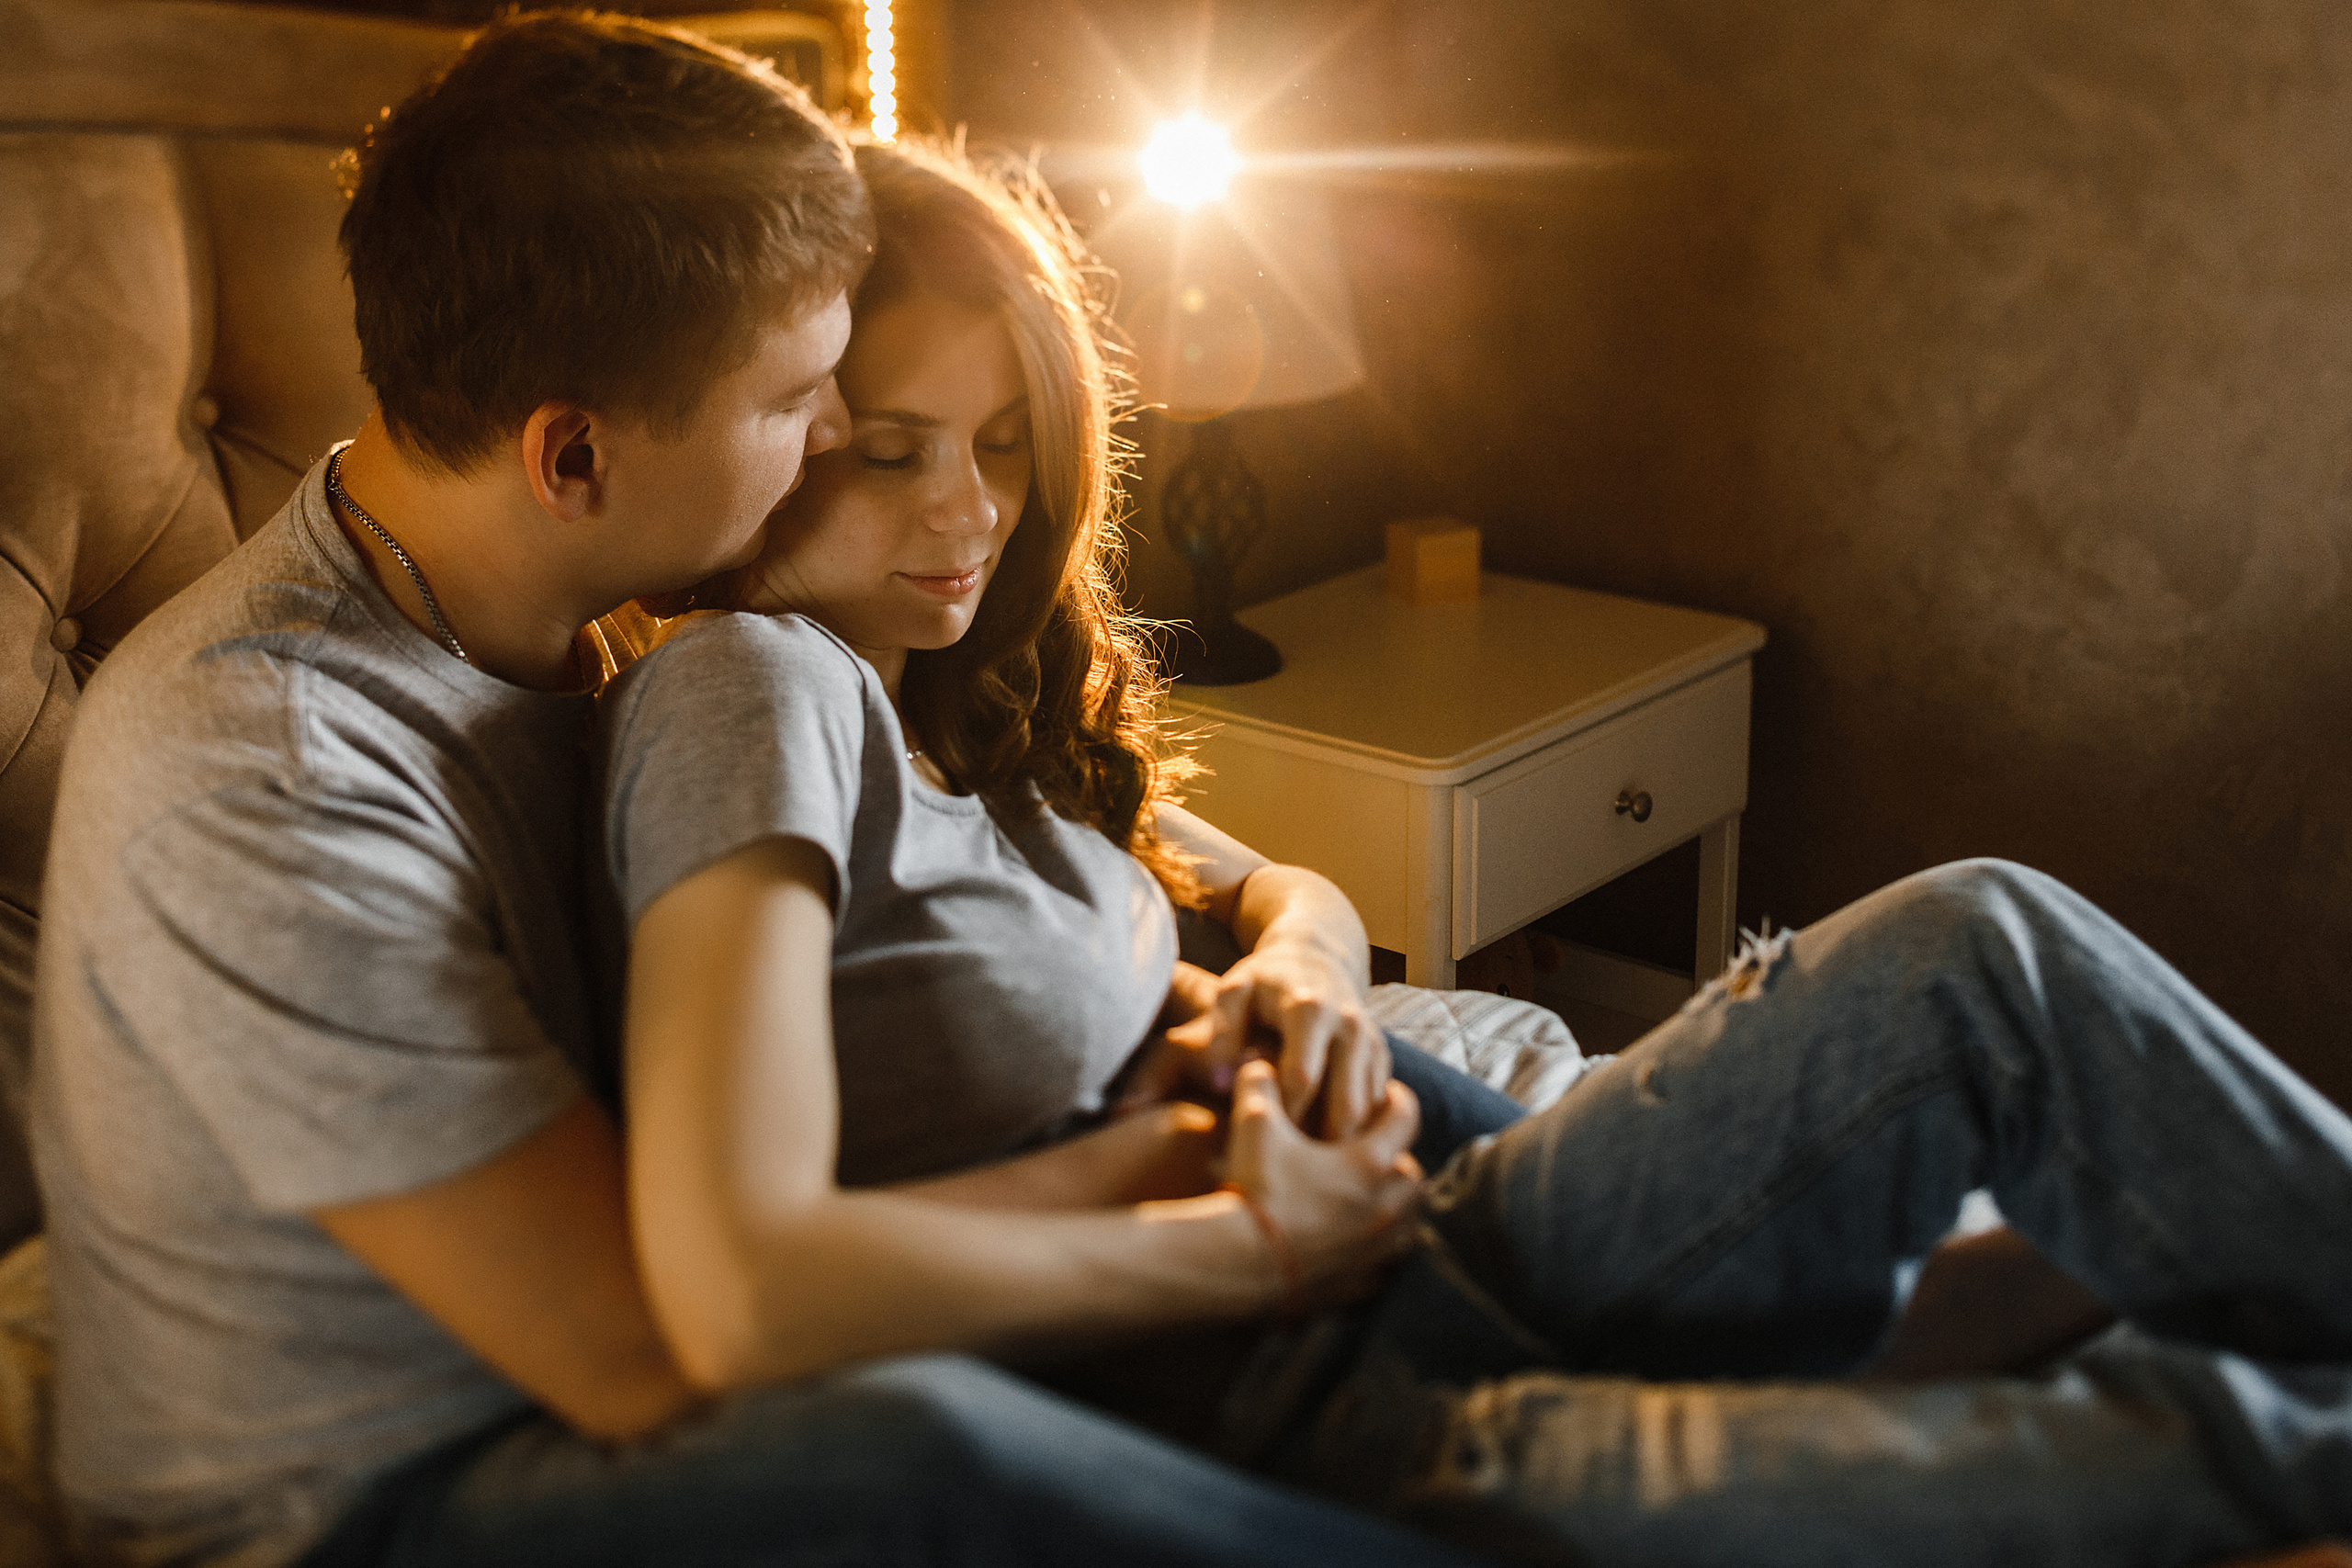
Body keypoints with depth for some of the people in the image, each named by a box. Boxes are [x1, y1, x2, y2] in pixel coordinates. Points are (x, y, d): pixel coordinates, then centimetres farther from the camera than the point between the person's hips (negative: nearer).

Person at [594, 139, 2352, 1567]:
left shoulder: (969, 700, 11)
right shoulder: (748, 685, -14)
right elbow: (741, 1291, -28)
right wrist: (1237, 1236, -16)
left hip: (1370, 1284, 9)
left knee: (1981, 947, -4)